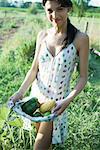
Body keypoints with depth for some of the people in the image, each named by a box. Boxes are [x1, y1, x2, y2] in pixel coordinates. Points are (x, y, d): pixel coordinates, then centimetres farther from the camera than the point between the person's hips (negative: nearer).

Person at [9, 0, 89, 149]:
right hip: (37, 93, 4)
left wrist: (69, 100, -24)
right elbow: (34, 69, 1)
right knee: (40, 133, 21)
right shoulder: (43, 35, -4)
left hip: (57, 99, -4)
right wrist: (21, 91, -12)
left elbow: (83, 77, -11)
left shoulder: (80, 39, -16)